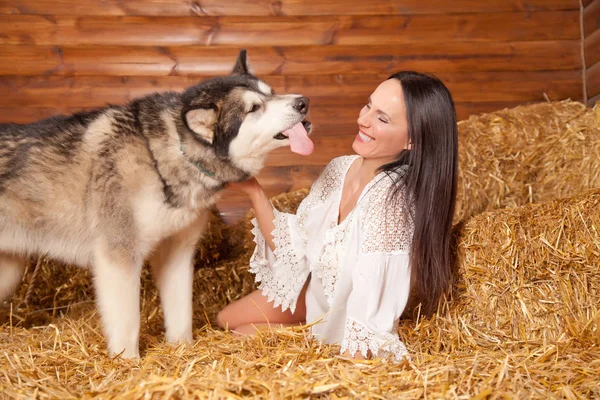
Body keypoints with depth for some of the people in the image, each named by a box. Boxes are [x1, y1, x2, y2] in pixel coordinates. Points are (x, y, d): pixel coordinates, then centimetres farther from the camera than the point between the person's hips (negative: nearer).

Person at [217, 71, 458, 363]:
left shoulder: (393, 196, -35)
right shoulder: (339, 169, -13)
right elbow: (293, 247, -6)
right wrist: (253, 191, -13)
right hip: (318, 292, 7)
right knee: (226, 320, 20)